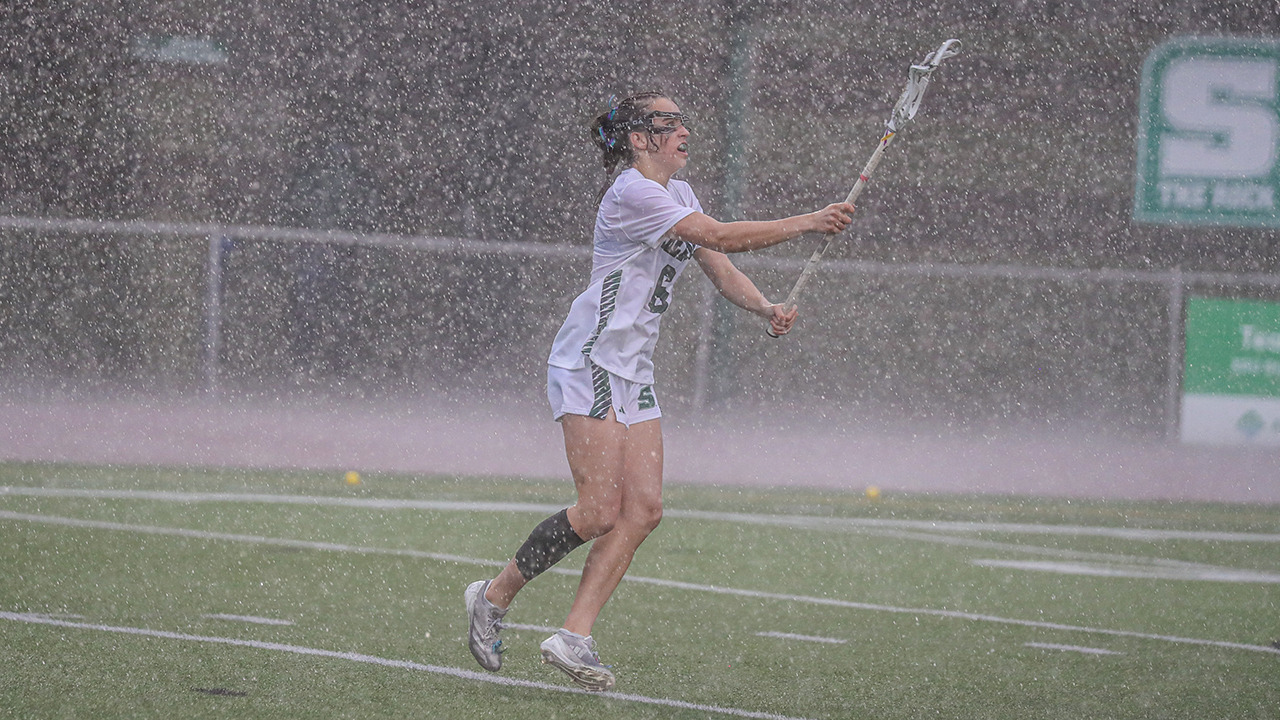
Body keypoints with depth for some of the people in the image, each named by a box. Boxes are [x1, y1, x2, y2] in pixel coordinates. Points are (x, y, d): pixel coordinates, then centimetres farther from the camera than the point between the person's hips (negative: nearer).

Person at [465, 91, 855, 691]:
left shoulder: (679, 194, 17)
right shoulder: (632, 193, -15)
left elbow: (720, 269, 12)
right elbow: (720, 236, -23)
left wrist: (767, 309, -7)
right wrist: (807, 224, -23)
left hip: (633, 371, 9)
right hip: (589, 362, -9)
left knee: (643, 509, -3)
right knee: (600, 511, -15)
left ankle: (573, 636, -4)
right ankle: (494, 596, 2)